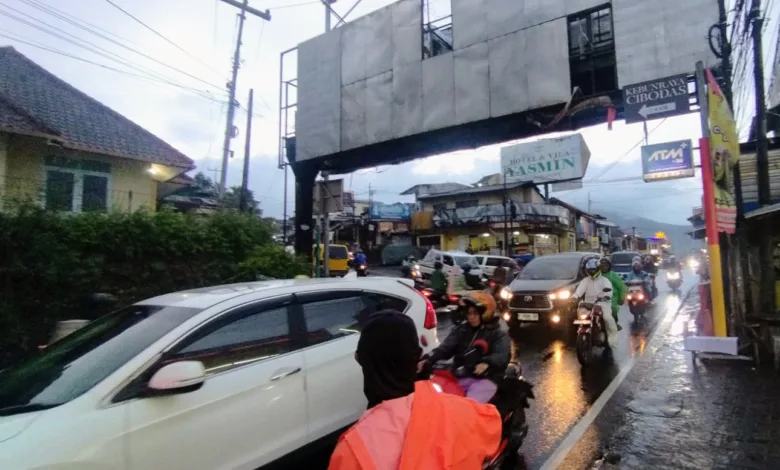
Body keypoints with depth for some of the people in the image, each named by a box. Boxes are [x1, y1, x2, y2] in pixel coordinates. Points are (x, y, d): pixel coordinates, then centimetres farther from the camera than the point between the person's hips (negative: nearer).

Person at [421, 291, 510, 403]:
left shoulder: (498, 335, 4)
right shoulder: (461, 330, 16)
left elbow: (502, 356, -15)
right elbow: (446, 347, 2)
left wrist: (486, 363, -38)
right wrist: (429, 360, -17)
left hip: (486, 379, -4)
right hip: (460, 376, 4)